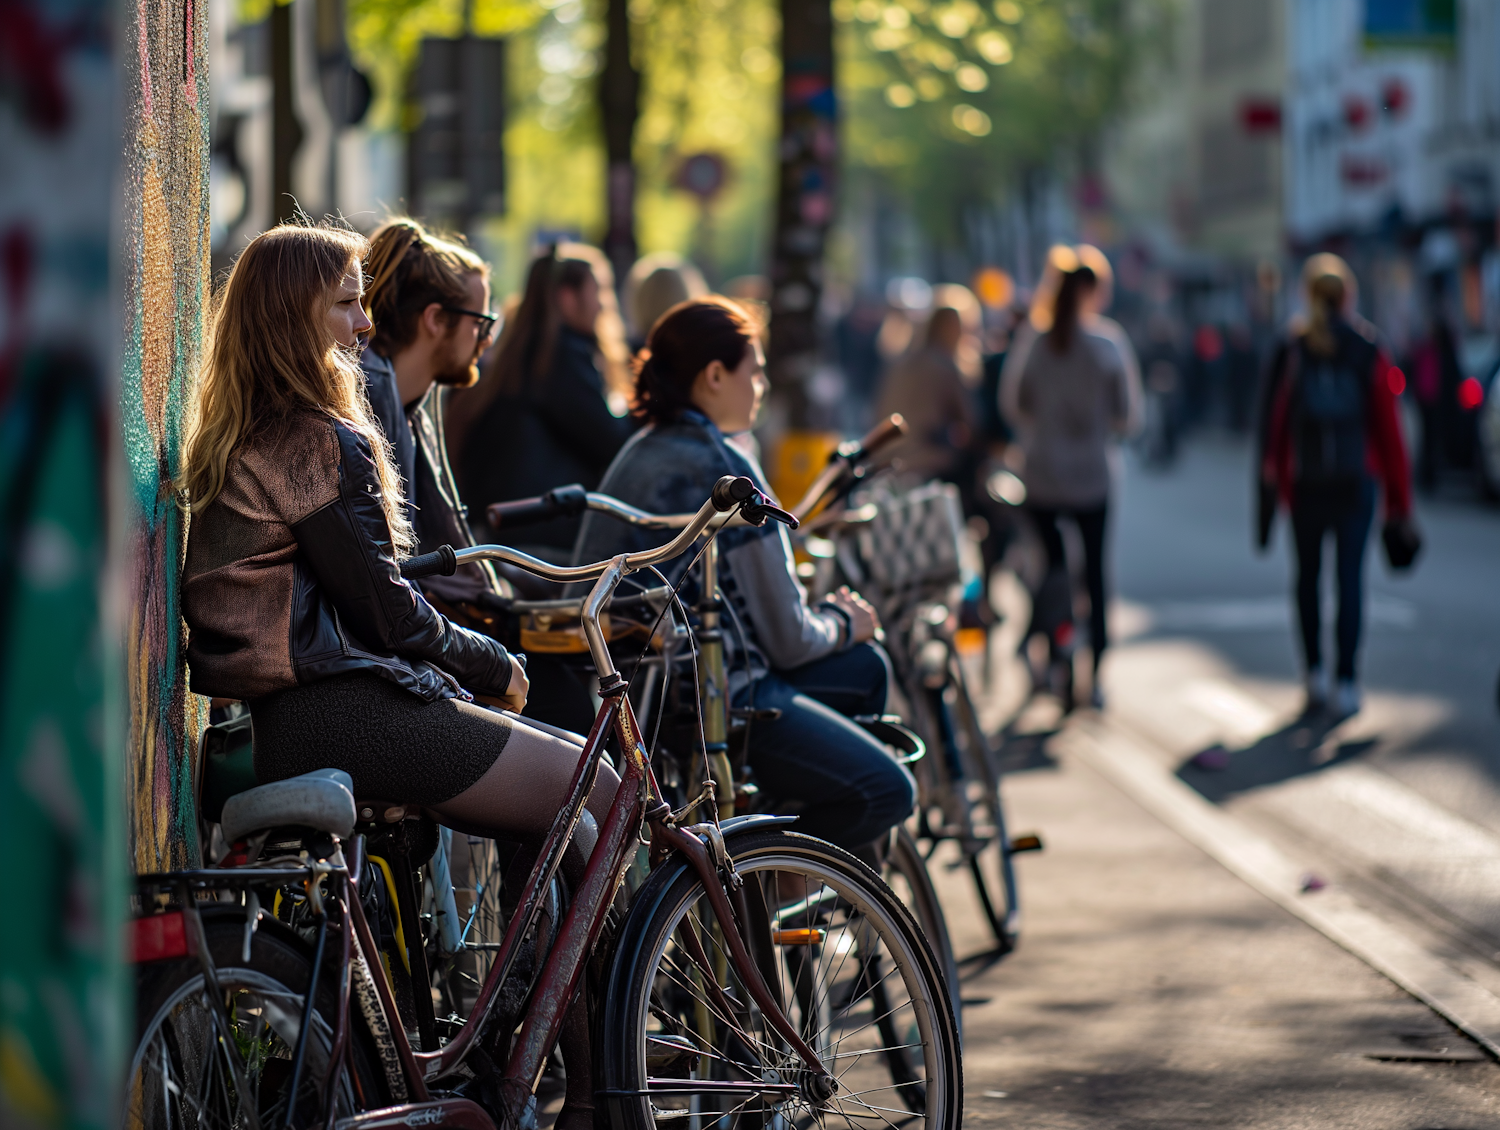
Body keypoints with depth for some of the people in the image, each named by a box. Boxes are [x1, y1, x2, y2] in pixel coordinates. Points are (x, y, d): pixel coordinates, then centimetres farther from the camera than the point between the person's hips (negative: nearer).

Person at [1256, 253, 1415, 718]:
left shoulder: (1290, 352, -2)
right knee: (1350, 577, 1)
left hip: (1304, 483, 1)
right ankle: (1347, 683, -6)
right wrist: (1399, 497, 4)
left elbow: (1273, 422, -1)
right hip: (1355, 482, -1)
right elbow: (1388, 427, -1)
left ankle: (1315, 672, 10)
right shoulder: (1368, 352, -2)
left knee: (1308, 575, 14)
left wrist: (1272, 482, 7)